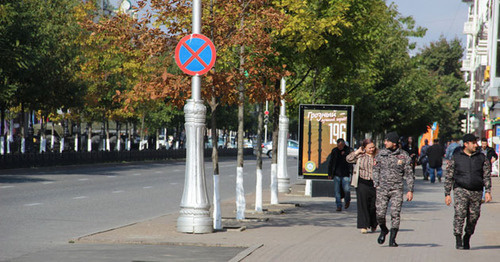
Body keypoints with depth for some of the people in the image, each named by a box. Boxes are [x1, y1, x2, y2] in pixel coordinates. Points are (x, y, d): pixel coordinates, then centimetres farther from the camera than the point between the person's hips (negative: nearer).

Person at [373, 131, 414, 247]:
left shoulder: (403, 156, 0)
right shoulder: (381, 154, 5)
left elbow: (409, 174, 4)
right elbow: (375, 170, 12)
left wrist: (410, 190, -2)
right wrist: (376, 185, 1)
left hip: (397, 189, -1)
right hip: (382, 189, 2)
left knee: (395, 213, -9)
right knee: (380, 214, -4)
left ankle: (392, 239, -1)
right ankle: (383, 230, 26)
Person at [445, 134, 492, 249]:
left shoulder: (482, 158, 9)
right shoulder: (456, 158, 4)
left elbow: (487, 176, 8)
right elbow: (449, 177, 7)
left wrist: (487, 191, -4)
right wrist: (447, 194, 2)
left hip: (476, 192, 2)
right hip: (460, 190, -2)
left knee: (473, 216, 4)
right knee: (460, 214, -17)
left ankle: (467, 238, 25)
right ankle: (458, 240, -14)